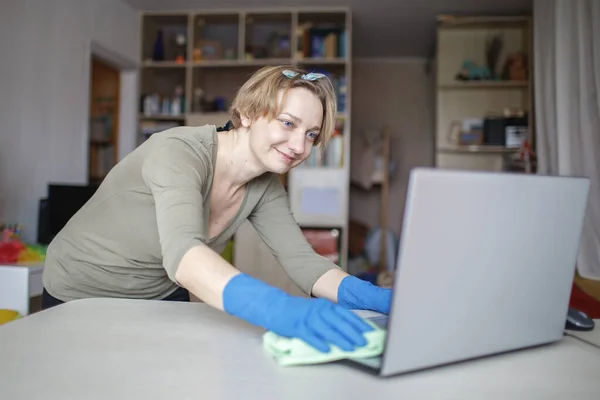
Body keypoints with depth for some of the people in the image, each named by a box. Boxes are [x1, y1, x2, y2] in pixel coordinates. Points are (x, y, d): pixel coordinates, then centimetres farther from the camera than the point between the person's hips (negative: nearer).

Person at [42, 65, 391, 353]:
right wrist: (283, 311, -63)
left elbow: (301, 260, -17)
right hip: (82, 296, -4)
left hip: (162, 296, 5)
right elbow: (183, 254, -47)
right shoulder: (179, 151, -32)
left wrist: (374, 298, -35)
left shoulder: (265, 187, -11)